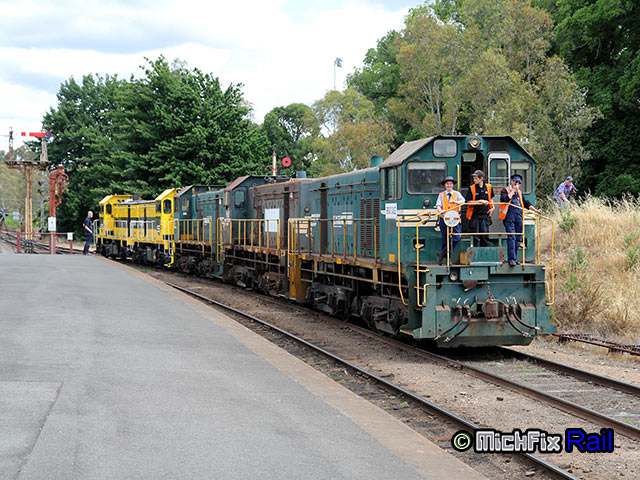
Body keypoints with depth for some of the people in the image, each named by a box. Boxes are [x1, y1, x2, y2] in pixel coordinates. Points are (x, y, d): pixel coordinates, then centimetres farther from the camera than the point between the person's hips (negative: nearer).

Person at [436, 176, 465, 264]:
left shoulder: (457, 194, 11)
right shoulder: (441, 195, 10)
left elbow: (462, 201, -5)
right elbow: (438, 205, -3)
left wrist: (455, 202, -25)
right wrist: (440, 211, -25)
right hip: (444, 219, 0)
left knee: (456, 238, -14)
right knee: (445, 239, 2)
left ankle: (442, 253, -6)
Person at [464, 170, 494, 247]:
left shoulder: (488, 187, 5)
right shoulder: (472, 188, -3)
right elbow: (469, 202, -7)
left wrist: (492, 207, 9)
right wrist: (480, 201, -14)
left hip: (484, 215, 2)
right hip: (474, 215, -2)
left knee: (484, 234, -2)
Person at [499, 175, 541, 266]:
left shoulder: (519, 193, 24)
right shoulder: (505, 190, 4)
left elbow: (526, 203, 29)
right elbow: (504, 199, -15)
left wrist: (535, 210, 21)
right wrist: (513, 191, -7)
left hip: (519, 218, 7)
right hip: (509, 217, -7)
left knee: (518, 238, 5)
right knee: (511, 238, -14)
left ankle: (514, 259, 13)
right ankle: (511, 259, -19)